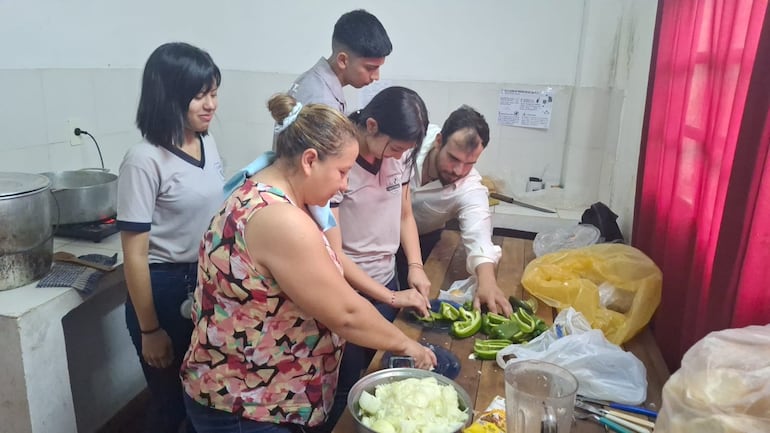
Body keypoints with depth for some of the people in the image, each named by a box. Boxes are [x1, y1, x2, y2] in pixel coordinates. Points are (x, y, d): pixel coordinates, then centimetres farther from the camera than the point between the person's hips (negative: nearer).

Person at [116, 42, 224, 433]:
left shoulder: (207, 144, 1)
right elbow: (134, 254, -16)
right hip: (165, 289, -6)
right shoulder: (145, 160, -20)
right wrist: (149, 330, -13)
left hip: (209, 283, 6)